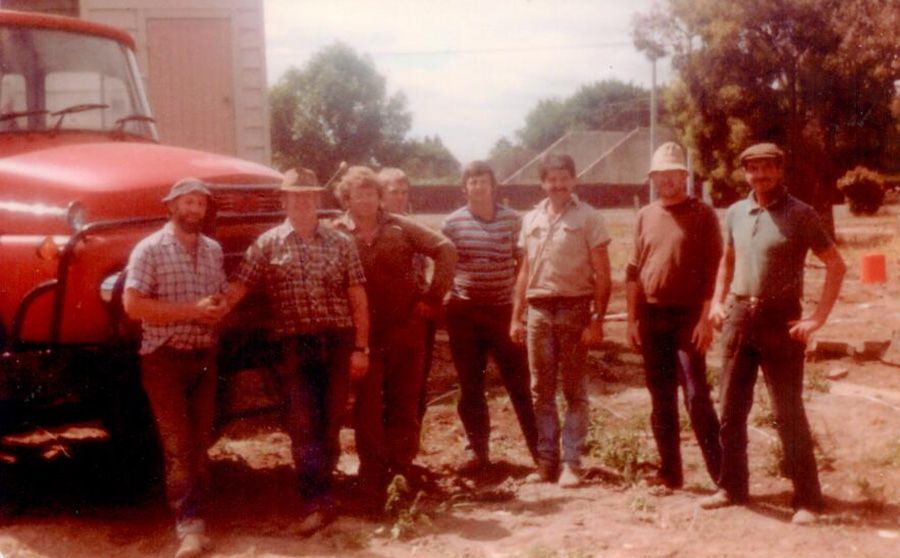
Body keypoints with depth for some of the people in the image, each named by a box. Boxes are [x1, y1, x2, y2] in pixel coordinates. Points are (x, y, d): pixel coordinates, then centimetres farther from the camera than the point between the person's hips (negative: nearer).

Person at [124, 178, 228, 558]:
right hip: (165, 358, -6)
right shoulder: (150, 249, -9)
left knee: (200, 442, 11)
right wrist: (192, 310, -20)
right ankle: (190, 525, -6)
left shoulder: (213, 250, 10)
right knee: (178, 446, -7)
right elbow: (133, 305, -17)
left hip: (205, 356, 6)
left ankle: (195, 513, 21)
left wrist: (220, 308, -6)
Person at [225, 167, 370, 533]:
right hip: (294, 346, -2)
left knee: (330, 424, 7)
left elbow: (357, 298, 6)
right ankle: (319, 502, -3)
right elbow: (237, 289, -1)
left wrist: (360, 347, 0)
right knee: (303, 425, -5)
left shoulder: (340, 243, 8)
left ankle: (318, 492, 21)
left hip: (338, 342, 2)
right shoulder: (267, 244, 4)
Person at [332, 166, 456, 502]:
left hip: (406, 330, 1)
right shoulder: (335, 234, -1)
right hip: (363, 335, -1)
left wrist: (433, 297, -3)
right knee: (368, 409, 2)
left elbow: (445, 250, 3)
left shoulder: (399, 228, 3)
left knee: (405, 407, 6)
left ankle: (401, 472, 15)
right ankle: (373, 479, 11)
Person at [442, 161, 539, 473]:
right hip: (464, 312, 1)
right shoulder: (453, 223, 1)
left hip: (504, 310, 0)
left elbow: (523, 262, 10)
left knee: (520, 382, 0)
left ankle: (539, 448, 8)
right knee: (470, 386, 8)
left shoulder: (513, 220, 2)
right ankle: (478, 450, 18)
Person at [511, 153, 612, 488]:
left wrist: (597, 319, -13)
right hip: (538, 310, 5)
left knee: (574, 390, 1)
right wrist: (516, 316, 12)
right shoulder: (532, 219, 13)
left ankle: (572, 463, 5)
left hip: (573, 309, -5)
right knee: (541, 390, 7)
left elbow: (602, 275, -5)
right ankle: (546, 461, 15)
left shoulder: (588, 218, -2)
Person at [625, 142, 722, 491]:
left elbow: (714, 270, -6)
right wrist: (632, 320, 7)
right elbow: (633, 271, 12)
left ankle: (722, 473, -2)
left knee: (696, 396, -10)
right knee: (661, 400, 9)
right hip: (652, 317, 5)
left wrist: (707, 319, -13)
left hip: (688, 316, -5)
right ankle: (670, 473, 17)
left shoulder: (702, 215, -2)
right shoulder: (645, 216, 11)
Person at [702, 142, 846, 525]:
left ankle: (807, 498, 6)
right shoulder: (736, 213, 9)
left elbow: (836, 265, -6)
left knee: (788, 413, -4)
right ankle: (732, 487, 23)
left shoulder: (800, 214, -6)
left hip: (780, 320, -5)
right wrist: (717, 301, 11)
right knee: (731, 410, 10)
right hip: (738, 317, 5)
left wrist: (818, 318, -12)